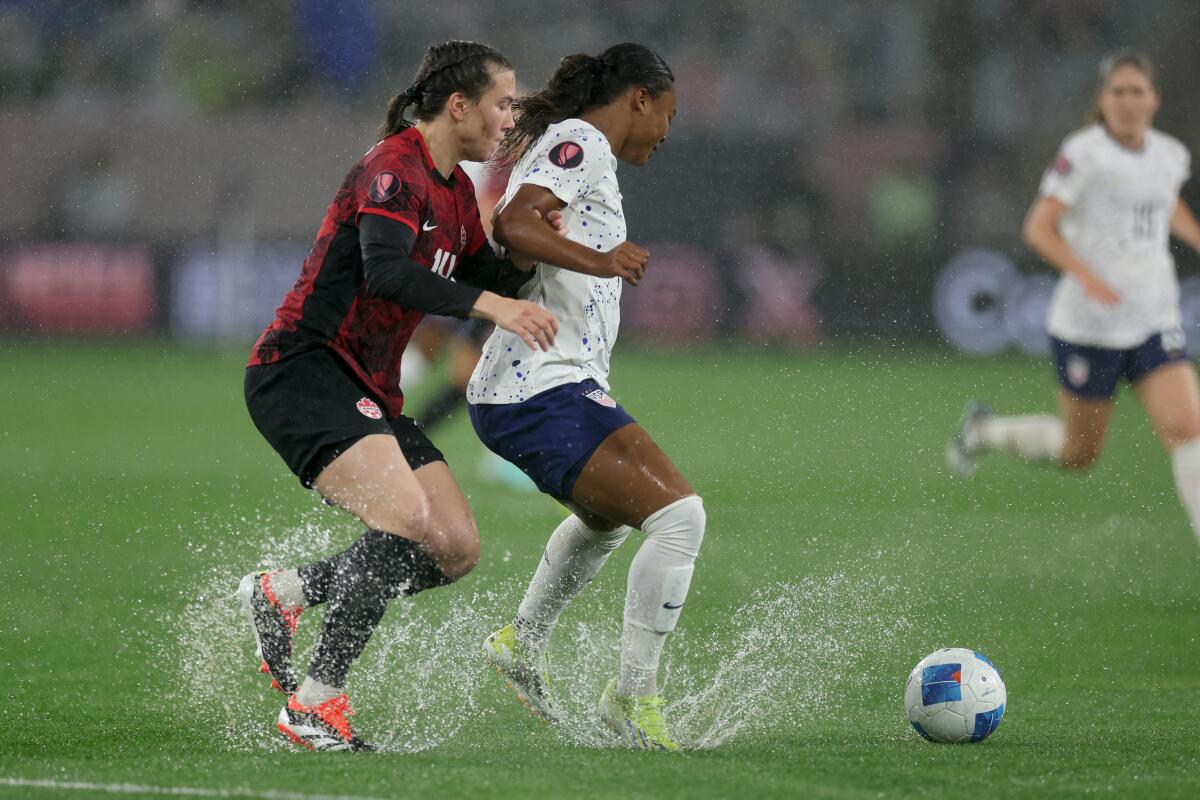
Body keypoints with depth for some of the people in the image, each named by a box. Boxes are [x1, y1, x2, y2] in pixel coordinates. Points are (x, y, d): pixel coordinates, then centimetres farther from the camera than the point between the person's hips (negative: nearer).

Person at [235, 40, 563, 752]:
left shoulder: (455, 189, 15)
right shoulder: (393, 171, -15)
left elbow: (486, 281, 21)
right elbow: (385, 272, -30)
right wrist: (489, 304, -36)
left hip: (368, 393, 10)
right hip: (302, 373, -10)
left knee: (456, 548, -2)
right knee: (407, 515, -28)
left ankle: (283, 592, 11)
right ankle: (316, 705, -24)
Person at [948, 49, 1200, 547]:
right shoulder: (1083, 152, -12)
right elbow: (1038, 228, -15)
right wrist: (1086, 275, -29)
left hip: (1154, 323, 4)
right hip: (1086, 326, -4)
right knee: (1079, 454, 9)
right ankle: (985, 432, 36)